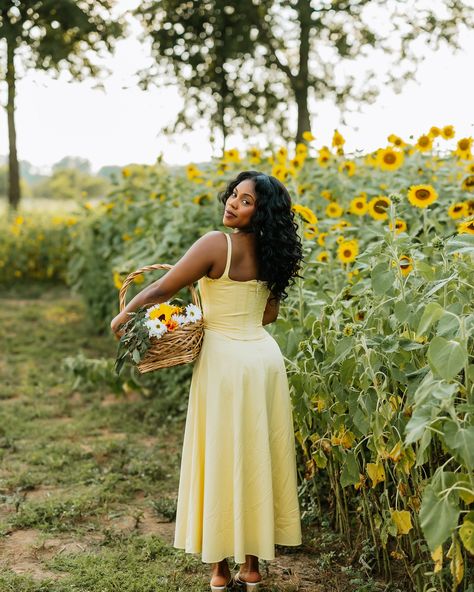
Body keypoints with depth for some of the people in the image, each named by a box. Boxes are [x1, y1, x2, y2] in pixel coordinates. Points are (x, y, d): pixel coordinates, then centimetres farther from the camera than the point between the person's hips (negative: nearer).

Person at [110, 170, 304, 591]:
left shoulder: (216, 244, -14)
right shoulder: (268, 252, 7)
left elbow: (162, 290, -11)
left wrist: (123, 316, 5)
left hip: (226, 360, -6)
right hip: (265, 357, 7)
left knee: (222, 460, 4)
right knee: (259, 458, 12)